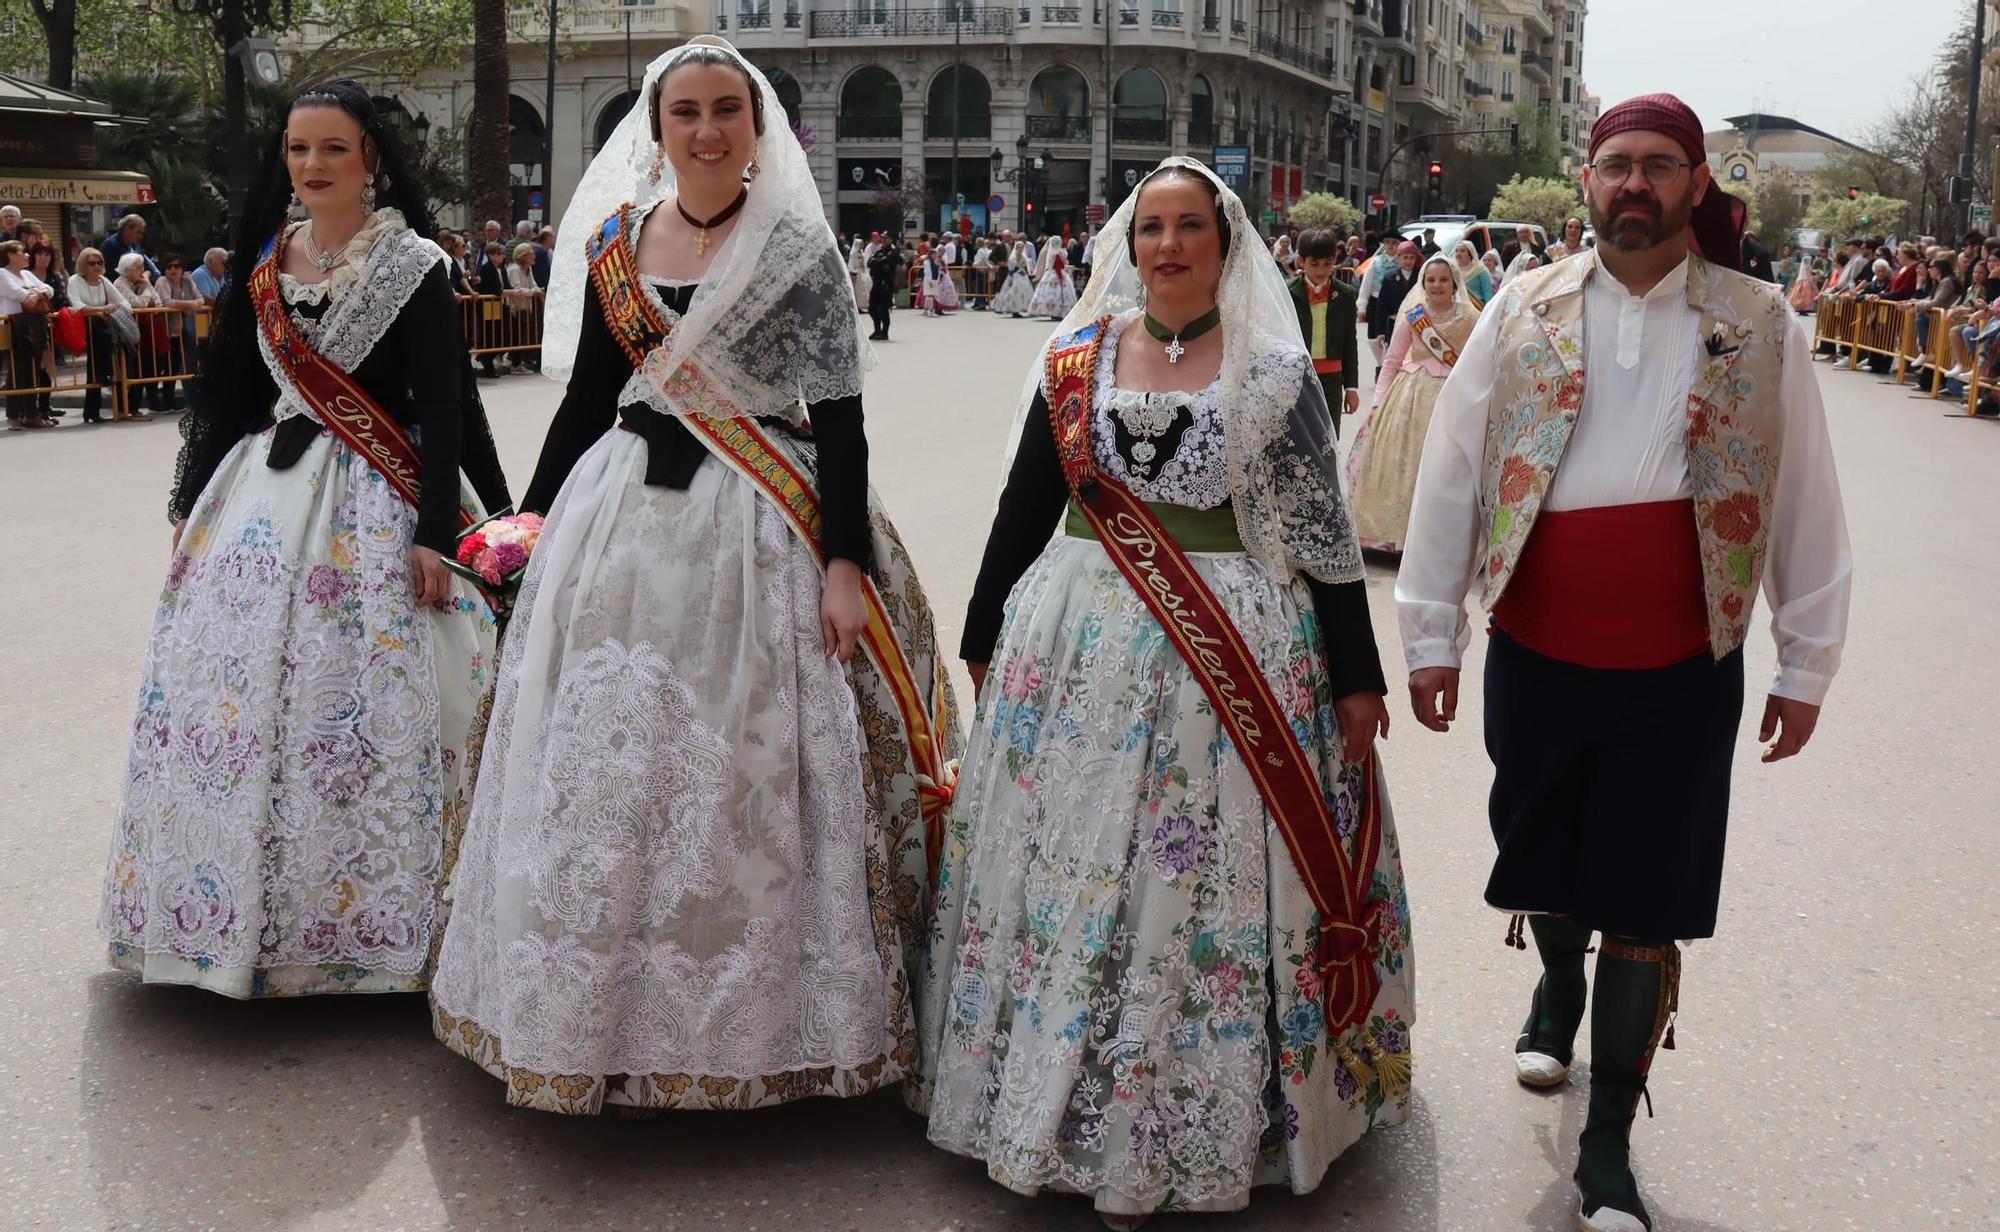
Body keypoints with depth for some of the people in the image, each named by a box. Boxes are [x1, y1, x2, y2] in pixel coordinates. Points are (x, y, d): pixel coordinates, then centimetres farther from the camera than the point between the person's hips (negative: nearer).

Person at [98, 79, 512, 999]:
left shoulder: (413, 268, -4)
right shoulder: (265, 262, 11)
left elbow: (442, 408, -8)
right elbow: (235, 388, 16)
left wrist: (435, 532, -14)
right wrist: (195, 504, 15)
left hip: (372, 507, -5)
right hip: (261, 496, 6)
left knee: (365, 711, -7)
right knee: (230, 696, 5)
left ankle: (359, 918, 6)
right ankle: (236, 905, 20)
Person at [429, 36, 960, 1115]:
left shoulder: (800, 250, -2)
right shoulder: (615, 243, 9)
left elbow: (838, 417, -6)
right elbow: (587, 397, 14)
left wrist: (845, 562, -14)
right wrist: (533, 521, 13)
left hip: (755, 540, -4)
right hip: (618, 527, 4)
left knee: (739, 784, -1)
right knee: (600, 776, 6)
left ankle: (745, 1020, 14)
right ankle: (607, 1008, 21)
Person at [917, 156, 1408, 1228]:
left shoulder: (1275, 373, -1)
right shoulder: (1074, 362, 6)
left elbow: (1324, 534, -1)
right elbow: (1023, 509, 11)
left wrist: (1355, 676, -2)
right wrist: (984, 644, 14)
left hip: (1241, 653, -2)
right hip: (1081, 647, 3)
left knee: (1212, 889, 2)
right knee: (1071, 877, 7)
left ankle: (1212, 1118, 16)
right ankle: (1070, 1103, 23)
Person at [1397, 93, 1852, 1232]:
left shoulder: (1759, 328, -1)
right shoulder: (1524, 312, 0)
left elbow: (1806, 505, 3)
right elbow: (1450, 475, 0)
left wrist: (1806, 666, 3)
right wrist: (1433, 637, -1)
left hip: (1682, 675, -1)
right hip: (1535, 658, 1)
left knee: (1644, 911, 3)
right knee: (1545, 865, 19)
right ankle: (1559, 987, 52)